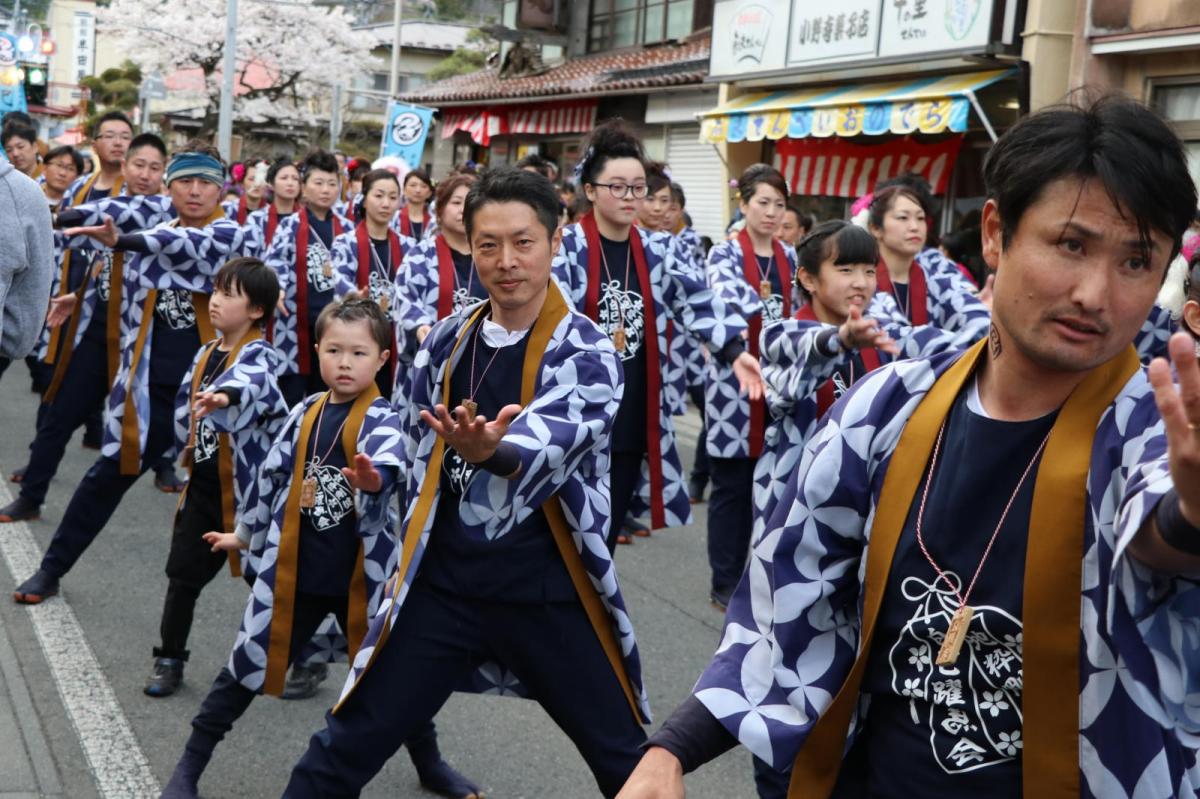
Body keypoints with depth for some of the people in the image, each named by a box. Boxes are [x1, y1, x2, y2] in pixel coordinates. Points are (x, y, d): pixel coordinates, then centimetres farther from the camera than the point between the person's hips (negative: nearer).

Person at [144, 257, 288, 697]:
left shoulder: (259, 355, -15)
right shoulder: (206, 353, 8)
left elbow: (252, 381, -40)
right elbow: (185, 404, 22)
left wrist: (225, 396, -60)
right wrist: (190, 449, 16)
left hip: (246, 486, -6)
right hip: (204, 483, 7)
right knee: (183, 572, 9)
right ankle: (169, 659, 23)